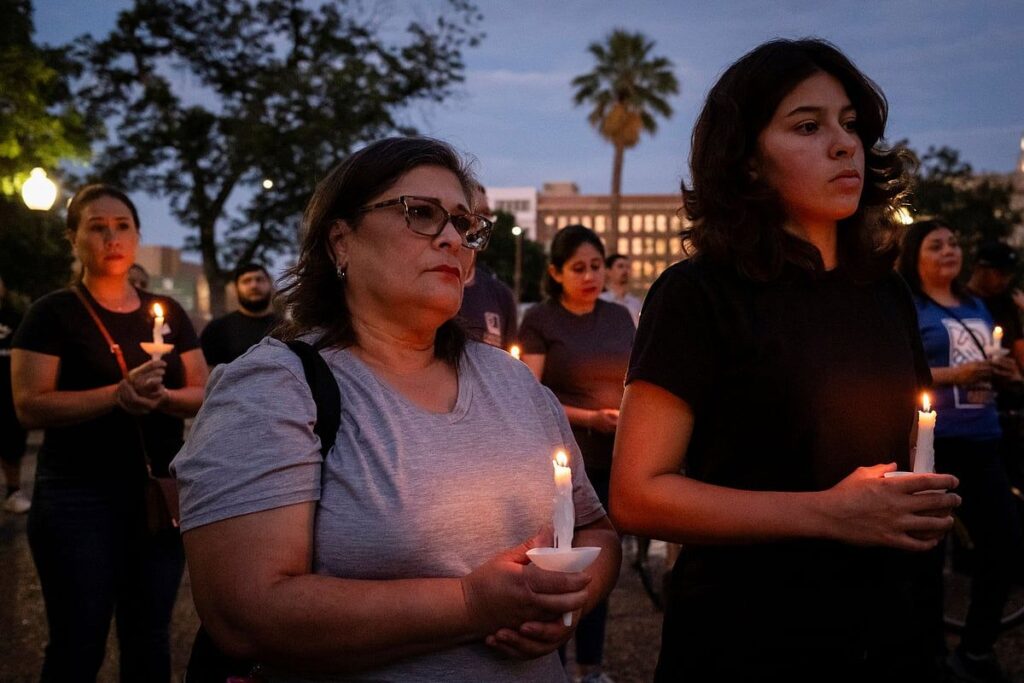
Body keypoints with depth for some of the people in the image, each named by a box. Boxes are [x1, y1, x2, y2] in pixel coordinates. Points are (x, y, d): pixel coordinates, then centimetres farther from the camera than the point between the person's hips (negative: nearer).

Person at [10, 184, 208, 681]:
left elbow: (204, 395, 7)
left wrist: (161, 396, -14)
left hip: (160, 491, 4)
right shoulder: (53, 313, -4)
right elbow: (30, 406, -12)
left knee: (150, 639, 12)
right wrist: (118, 394, -24)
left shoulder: (167, 312, 9)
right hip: (78, 497, -4)